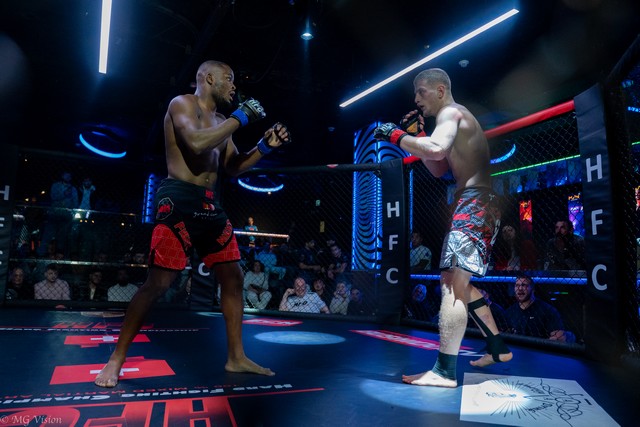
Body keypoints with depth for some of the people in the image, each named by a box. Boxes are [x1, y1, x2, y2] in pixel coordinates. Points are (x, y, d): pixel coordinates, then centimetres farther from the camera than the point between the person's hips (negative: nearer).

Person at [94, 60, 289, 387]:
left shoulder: (220, 122, 20)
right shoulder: (182, 103, -2)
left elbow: (233, 167, 22)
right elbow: (196, 143, -22)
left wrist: (264, 146, 10)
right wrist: (240, 117, -13)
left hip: (209, 205, 8)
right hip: (179, 201, -8)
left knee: (233, 277, 5)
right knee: (158, 283, -9)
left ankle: (236, 357, 16)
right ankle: (116, 359, 9)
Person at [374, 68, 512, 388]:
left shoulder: (451, 112, -5)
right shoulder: (455, 120, 25)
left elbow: (437, 149, -28)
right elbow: (439, 170, 24)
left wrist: (396, 136, -17)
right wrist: (416, 134, 16)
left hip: (474, 204, -11)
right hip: (476, 205, 11)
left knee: (453, 283, -17)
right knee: (455, 281, 18)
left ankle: (444, 371, -17)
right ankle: (498, 348, 29)